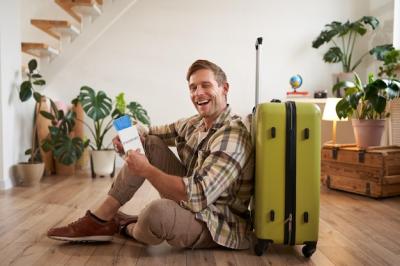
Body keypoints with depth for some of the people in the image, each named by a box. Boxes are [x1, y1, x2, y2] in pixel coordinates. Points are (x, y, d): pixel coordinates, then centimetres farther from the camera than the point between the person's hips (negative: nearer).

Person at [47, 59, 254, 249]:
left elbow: (197, 197, -33)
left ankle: (126, 227, 1)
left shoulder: (232, 137, -25)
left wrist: (146, 170, -24)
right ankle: (100, 220, 0)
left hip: (217, 225, -8)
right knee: (148, 142, 0)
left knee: (157, 211, -39)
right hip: (189, 204, 8)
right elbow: (150, 133, 14)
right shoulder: (195, 123, 1)